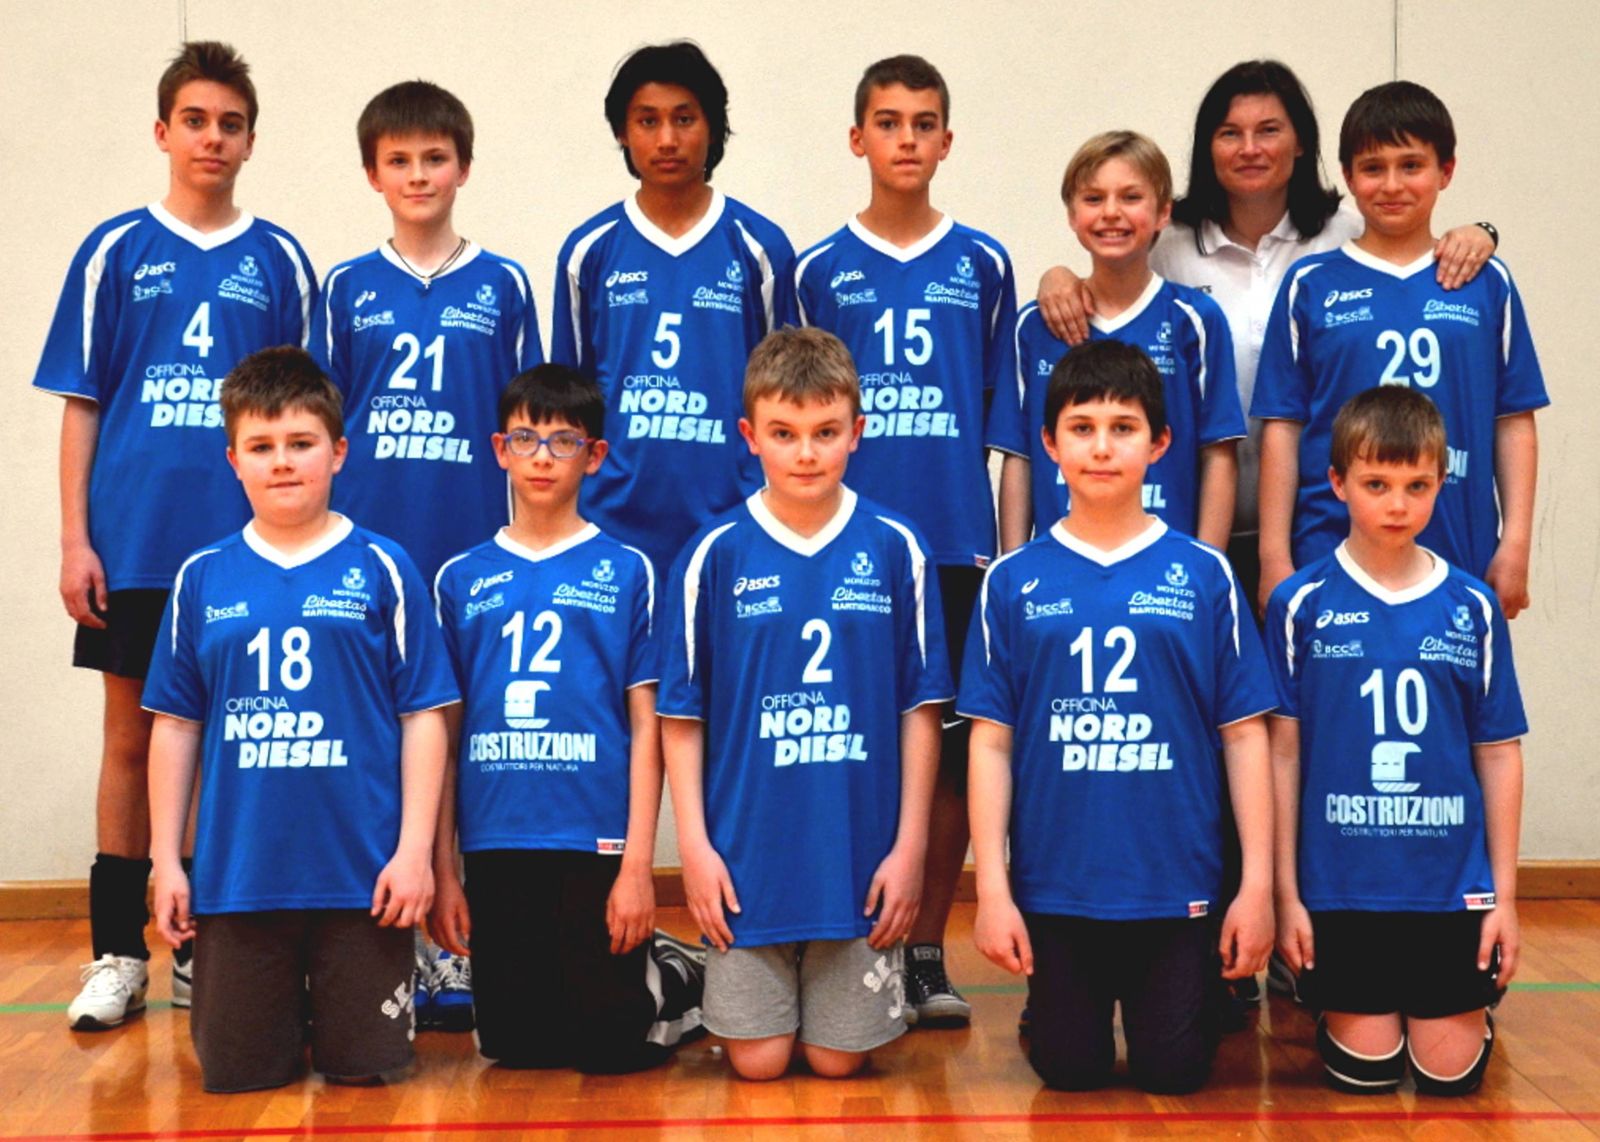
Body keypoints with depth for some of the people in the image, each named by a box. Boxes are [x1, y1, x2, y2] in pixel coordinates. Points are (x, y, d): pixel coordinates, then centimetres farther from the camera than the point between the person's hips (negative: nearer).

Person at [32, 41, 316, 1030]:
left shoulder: (281, 262, 7)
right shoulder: (116, 252, 6)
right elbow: (81, 404, 5)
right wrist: (75, 539, -2)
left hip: (246, 544, 0)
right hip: (134, 542, 0)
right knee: (134, 736, 5)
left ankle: (209, 947, 15)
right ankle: (118, 955, 12)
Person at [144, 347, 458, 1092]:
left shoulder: (381, 570, -1)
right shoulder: (203, 579, 5)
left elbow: (422, 716, -1)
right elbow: (176, 725, 9)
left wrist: (415, 847, -7)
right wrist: (165, 859, 5)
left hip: (363, 875, -2)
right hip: (236, 875, 2)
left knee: (364, 1068, 5)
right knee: (238, 1073, 8)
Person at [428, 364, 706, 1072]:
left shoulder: (625, 571, 2)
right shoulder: (461, 578, 8)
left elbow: (645, 726, -1)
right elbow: (444, 731, 9)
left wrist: (638, 862, -8)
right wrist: (442, 868, 4)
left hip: (595, 841, -3)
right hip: (493, 846, 3)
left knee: (610, 1043, 0)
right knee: (510, 1043, 9)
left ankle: (678, 981, 31)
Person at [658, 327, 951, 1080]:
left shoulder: (895, 550, -1)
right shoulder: (715, 556, -2)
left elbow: (921, 709, 1)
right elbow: (682, 715, 2)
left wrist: (910, 845, -3)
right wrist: (694, 843, -4)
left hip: (862, 853, 0)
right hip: (747, 851, 0)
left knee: (838, 1060, 7)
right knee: (757, 1060, 5)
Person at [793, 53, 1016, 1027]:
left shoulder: (984, 266, 7)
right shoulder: (819, 271, 6)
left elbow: (1004, 412, 9)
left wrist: (993, 526, 3)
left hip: (956, 544, 1)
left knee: (952, 746, 4)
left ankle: (928, 952, 15)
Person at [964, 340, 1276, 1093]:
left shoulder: (1203, 576, -1)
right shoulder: (1014, 581, 0)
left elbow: (1244, 734, 0)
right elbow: (991, 740, 0)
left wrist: (1258, 883, -4)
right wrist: (992, 888, -4)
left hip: (1176, 888, 0)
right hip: (1054, 887, 1)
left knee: (1174, 1073, 6)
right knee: (1069, 1072, 8)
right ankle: (1055, 1000, 40)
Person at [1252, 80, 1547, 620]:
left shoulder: (1487, 285, 8)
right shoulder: (1311, 285, 5)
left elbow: (1514, 423, 8)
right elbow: (1283, 427, 3)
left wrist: (1515, 545, 2)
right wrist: (1274, 558, -1)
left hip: (1461, 559, 1)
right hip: (1331, 557, -1)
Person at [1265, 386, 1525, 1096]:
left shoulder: (1471, 609, 2)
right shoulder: (1301, 604, -3)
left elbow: (1499, 752, 5)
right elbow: (1284, 751, -1)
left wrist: (1503, 893, 3)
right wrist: (1286, 892, -2)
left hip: (1450, 884, 1)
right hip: (1340, 886, -1)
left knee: (1449, 1072, 3)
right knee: (1364, 1071, 3)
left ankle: (1477, 1002, 34)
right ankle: (1332, 1008, 34)